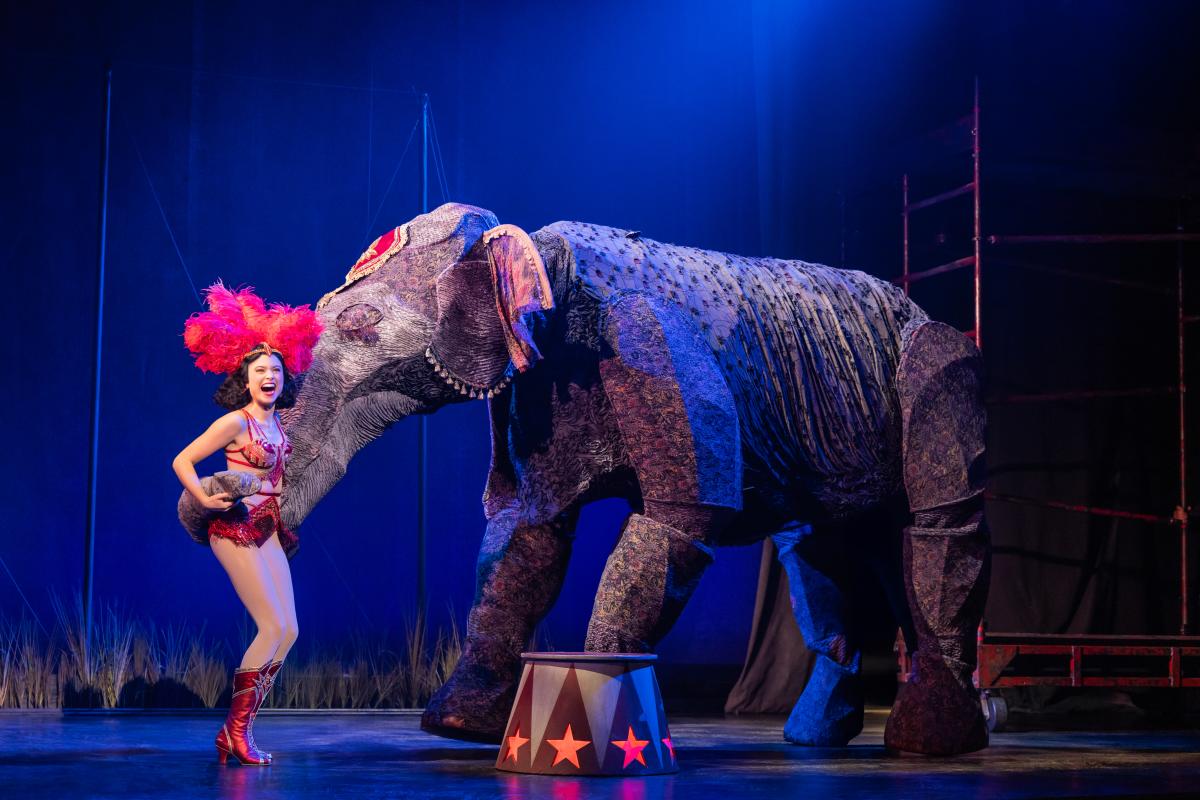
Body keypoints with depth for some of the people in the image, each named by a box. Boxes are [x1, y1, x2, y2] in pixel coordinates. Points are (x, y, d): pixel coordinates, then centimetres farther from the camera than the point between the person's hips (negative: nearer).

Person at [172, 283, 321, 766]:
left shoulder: (276, 422, 9)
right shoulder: (236, 422, -12)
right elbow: (182, 461, -11)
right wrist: (203, 499, -22)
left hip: (267, 530, 8)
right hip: (236, 529, -8)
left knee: (288, 631, 2)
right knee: (274, 627, -13)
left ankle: (239, 730, 6)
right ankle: (236, 730, -4)